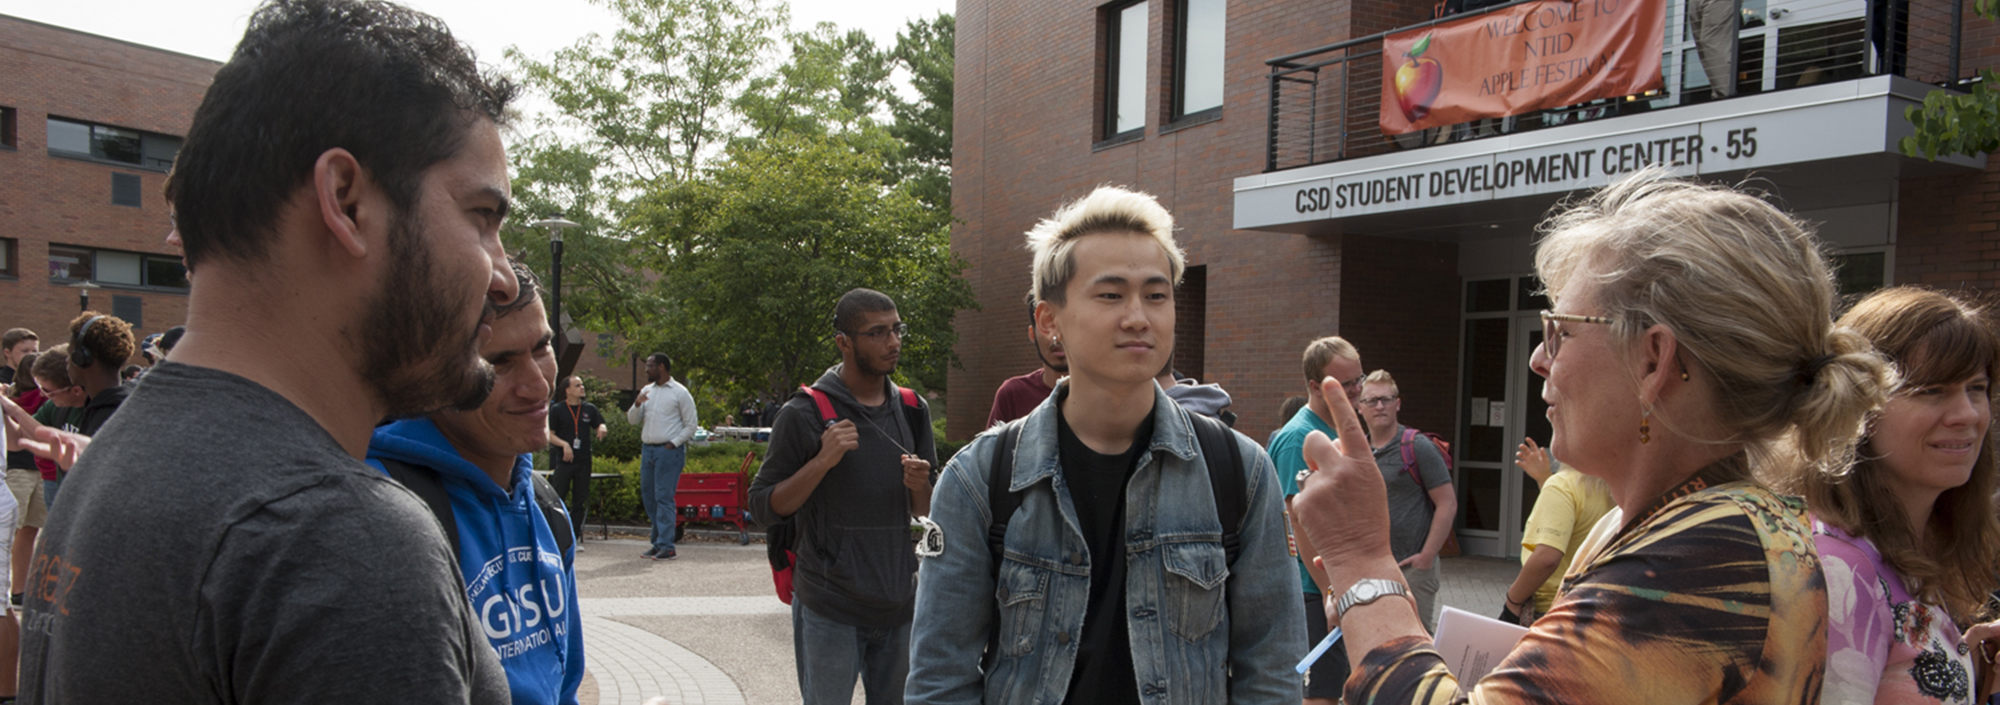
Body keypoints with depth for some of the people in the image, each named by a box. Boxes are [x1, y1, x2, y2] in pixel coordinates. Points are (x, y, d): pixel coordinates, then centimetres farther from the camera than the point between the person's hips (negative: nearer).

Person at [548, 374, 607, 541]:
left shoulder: (590, 409, 9)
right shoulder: (557, 409, -1)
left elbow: (599, 425, 15)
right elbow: (549, 434, -2)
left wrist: (602, 428, -9)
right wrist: (564, 444, -18)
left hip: (583, 462, 3)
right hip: (563, 461, -3)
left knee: (580, 502, 5)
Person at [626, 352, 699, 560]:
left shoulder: (679, 393, -3)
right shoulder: (647, 391, 16)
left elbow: (691, 424, -3)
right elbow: (632, 420, 15)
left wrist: (674, 443, -11)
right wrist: (637, 404, -4)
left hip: (668, 451, -7)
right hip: (647, 449, 7)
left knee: (664, 497, -9)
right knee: (648, 496, 8)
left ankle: (666, 546, -8)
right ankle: (658, 541, 18)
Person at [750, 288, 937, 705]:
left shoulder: (912, 410, 8)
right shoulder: (805, 413, -8)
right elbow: (763, 504, -7)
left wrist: (919, 486, -10)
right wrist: (822, 462, -20)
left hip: (898, 604, 5)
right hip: (830, 610, -5)